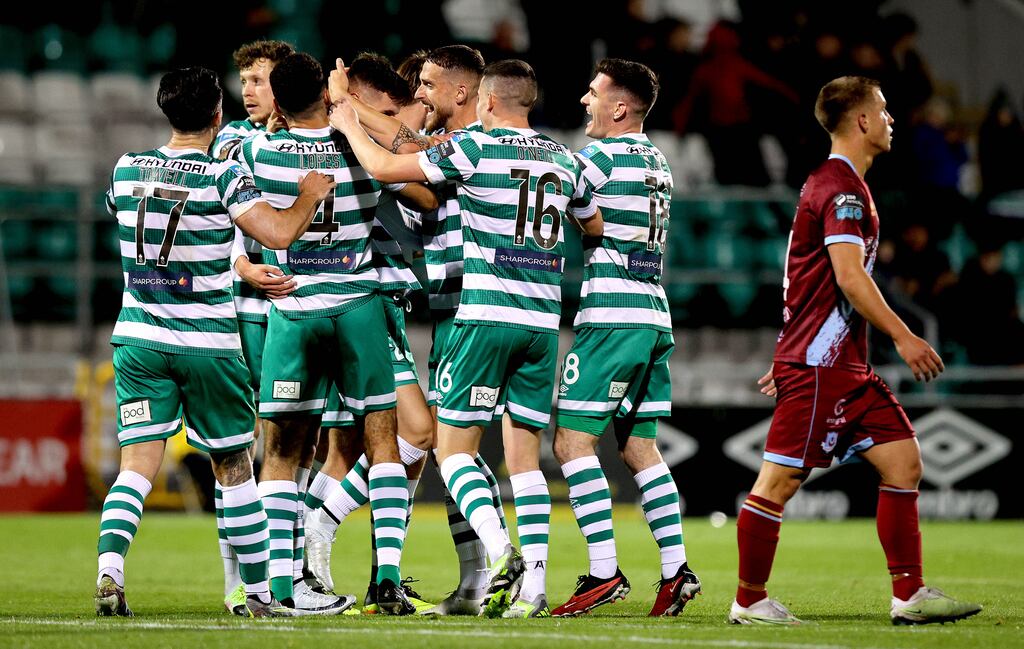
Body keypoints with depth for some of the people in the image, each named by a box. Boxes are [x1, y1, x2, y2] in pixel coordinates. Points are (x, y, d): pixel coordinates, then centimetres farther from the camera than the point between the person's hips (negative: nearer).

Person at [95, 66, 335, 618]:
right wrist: (309, 197, 0)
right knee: (233, 465, 10)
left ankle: (109, 567, -24)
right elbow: (278, 233, -19)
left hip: (138, 339, 3)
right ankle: (258, 594, 17)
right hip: (207, 342, -3)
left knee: (138, 462, -1)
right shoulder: (222, 176, -11)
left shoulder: (126, 171, 4)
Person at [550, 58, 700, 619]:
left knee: (572, 440, -7)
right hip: (654, 318, 9)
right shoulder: (657, 163, 18)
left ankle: (604, 572, -14)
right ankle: (676, 568, 5)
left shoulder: (605, 155, -8)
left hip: (612, 315, -9)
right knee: (640, 447, 11)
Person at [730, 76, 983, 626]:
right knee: (780, 478, -5)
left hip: (844, 364, 11)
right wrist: (902, 337, -23)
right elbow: (848, 275, -22)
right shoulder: (841, 187, -13)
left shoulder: (838, 184, 20)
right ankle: (749, 602, 3)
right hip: (817, 365, -11)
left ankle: (910, 596, 4)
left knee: (903, 461, 4)